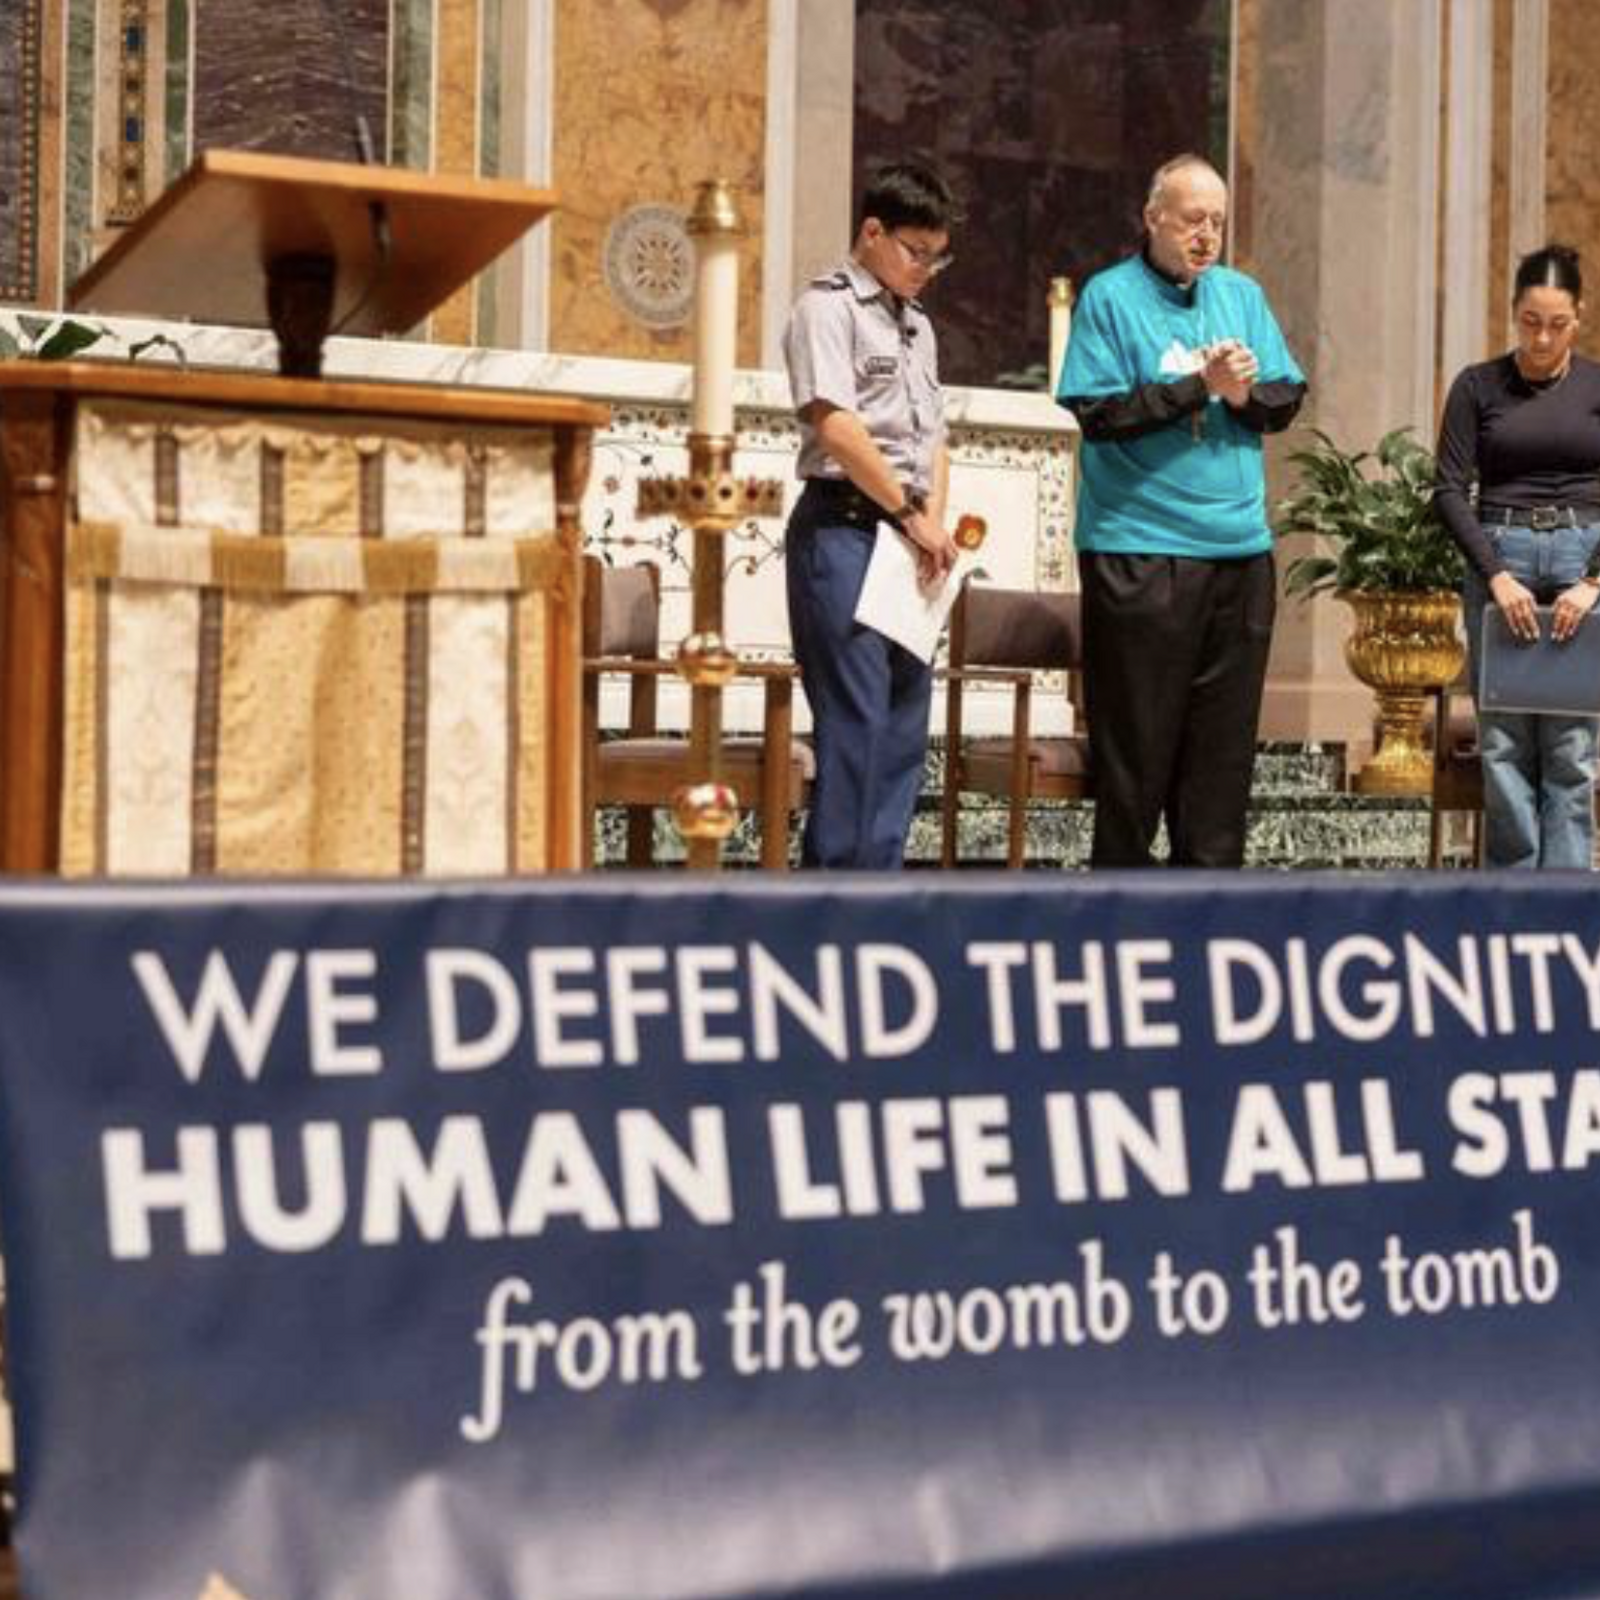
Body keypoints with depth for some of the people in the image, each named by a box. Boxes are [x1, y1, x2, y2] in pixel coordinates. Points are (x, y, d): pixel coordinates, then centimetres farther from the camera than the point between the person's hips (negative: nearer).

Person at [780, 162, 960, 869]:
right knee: (854, 718, -11)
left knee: (904, 723, 8)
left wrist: (932, 520, 3)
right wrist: (912, 514, -10)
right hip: (843, 527, -9)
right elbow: (835, 426, -15)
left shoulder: (917, 325, 22)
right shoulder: (829, 306, -4)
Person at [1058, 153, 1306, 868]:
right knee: (1137, 737, 0)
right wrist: (1202, 384, -15)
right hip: (1138, 550, -5)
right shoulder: (1110, 297, -2)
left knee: (1225, 736, 7)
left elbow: (1287, 400, 11)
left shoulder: (1242, 294, 14)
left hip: (1239, 549, 5)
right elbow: (1098, 412, -12)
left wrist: (1246, 394, -10)